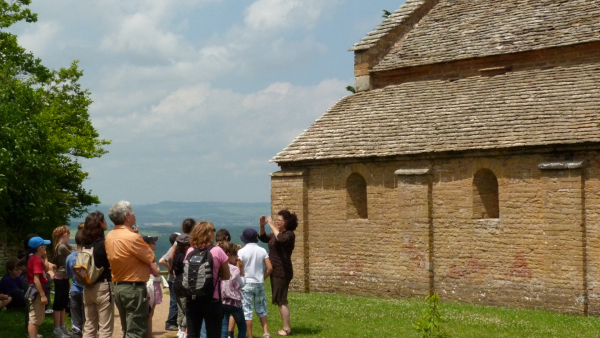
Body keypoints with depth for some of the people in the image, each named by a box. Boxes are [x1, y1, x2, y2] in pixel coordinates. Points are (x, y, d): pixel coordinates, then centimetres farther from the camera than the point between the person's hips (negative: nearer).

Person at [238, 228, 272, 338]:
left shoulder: (241, 251, -9)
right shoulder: (262, 251, 1)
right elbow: (269, 268, -2)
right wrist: (262, 278, 11)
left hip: (246, 284, -3)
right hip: (260, 283, 4)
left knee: (247, 311, 2)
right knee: (261, 309, 17)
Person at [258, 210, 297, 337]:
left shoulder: (289, 234, -14)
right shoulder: (276, 233, 12)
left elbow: (281, 239, -36)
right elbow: (263, 238, 22)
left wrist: (271, 225, -29)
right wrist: (262, 225, 4)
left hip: (282, 272, -10)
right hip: (276, 271, 10)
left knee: (281, 300, -7)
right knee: (280, 300, 14)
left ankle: (287, 329, -3)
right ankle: (287, 326, 22)